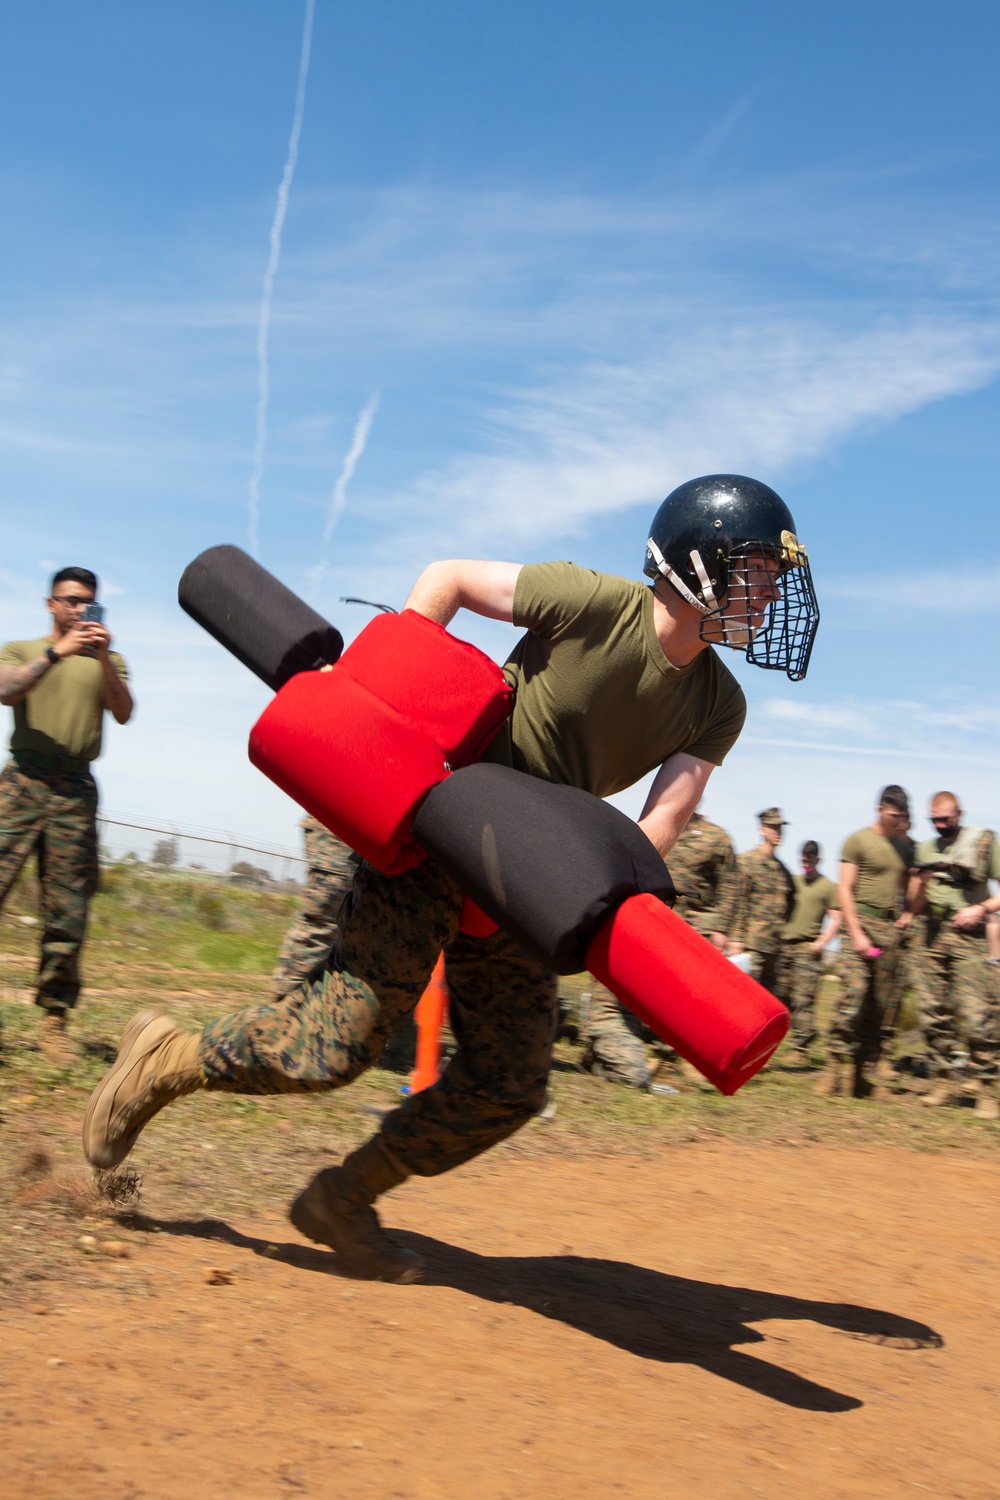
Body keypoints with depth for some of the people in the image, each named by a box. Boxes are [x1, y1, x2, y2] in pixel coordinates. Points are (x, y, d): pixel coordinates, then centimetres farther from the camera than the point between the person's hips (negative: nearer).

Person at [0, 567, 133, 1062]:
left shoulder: (107, 661, 17)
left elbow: (123, 713, -1)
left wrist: (104, 658, -14)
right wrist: (58, 651, -15)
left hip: (76, 790, 1)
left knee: (68, 912, -1)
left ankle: (54, 1021, 3)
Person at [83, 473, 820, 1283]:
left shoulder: (719, 706, 3)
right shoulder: (597, 604, -14)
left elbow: (664, 819, -8)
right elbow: (447, 578, -4)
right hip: (434, 842, -7)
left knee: (509, 1086, 4)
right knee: (335, 1043, -12)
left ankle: (344, 1202, 20)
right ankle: (165, 1059, 13)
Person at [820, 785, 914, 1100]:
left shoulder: (906, 846, 17)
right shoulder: (858, 840, 0)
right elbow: (844, 890, -5)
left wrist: (909, 914, 7)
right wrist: (856, 933, -13)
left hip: (893, 929, 6)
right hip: (862, 921, -6)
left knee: (885, 1006, 3)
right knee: (853, 994, -17)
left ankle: (870, 1078, 7)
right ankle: (838, 1069, -13)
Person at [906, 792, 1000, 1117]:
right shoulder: (924, 850, 16)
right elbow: (916, 906, 14)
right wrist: (921, 882, -5)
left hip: (967, 935, -4)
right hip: (927, 936, 4)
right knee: (932, 1011, 0)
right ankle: (947, 1079, 10)